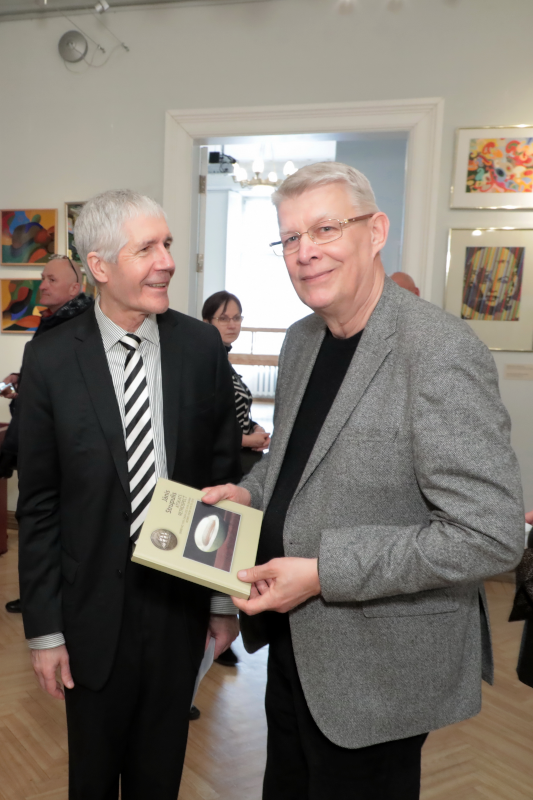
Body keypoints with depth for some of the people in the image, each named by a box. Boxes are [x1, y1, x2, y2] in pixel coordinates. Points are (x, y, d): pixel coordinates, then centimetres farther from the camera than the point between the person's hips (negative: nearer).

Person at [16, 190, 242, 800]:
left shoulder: (202, 348, -6)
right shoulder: (51, 360, -10)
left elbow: (224, 475, 0)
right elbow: (38, 505, -6)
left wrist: (226, 597, 3)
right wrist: (44, 629, -5)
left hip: (181, 604, 2)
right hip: (93, 607, -1)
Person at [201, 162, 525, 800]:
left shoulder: (441, 352, -24)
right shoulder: (301, 339, 3)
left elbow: (490, 535, -27)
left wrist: (324, 572, -25)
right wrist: (250, 494, -1)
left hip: (378, 671, -7)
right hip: (291, 637, 8)